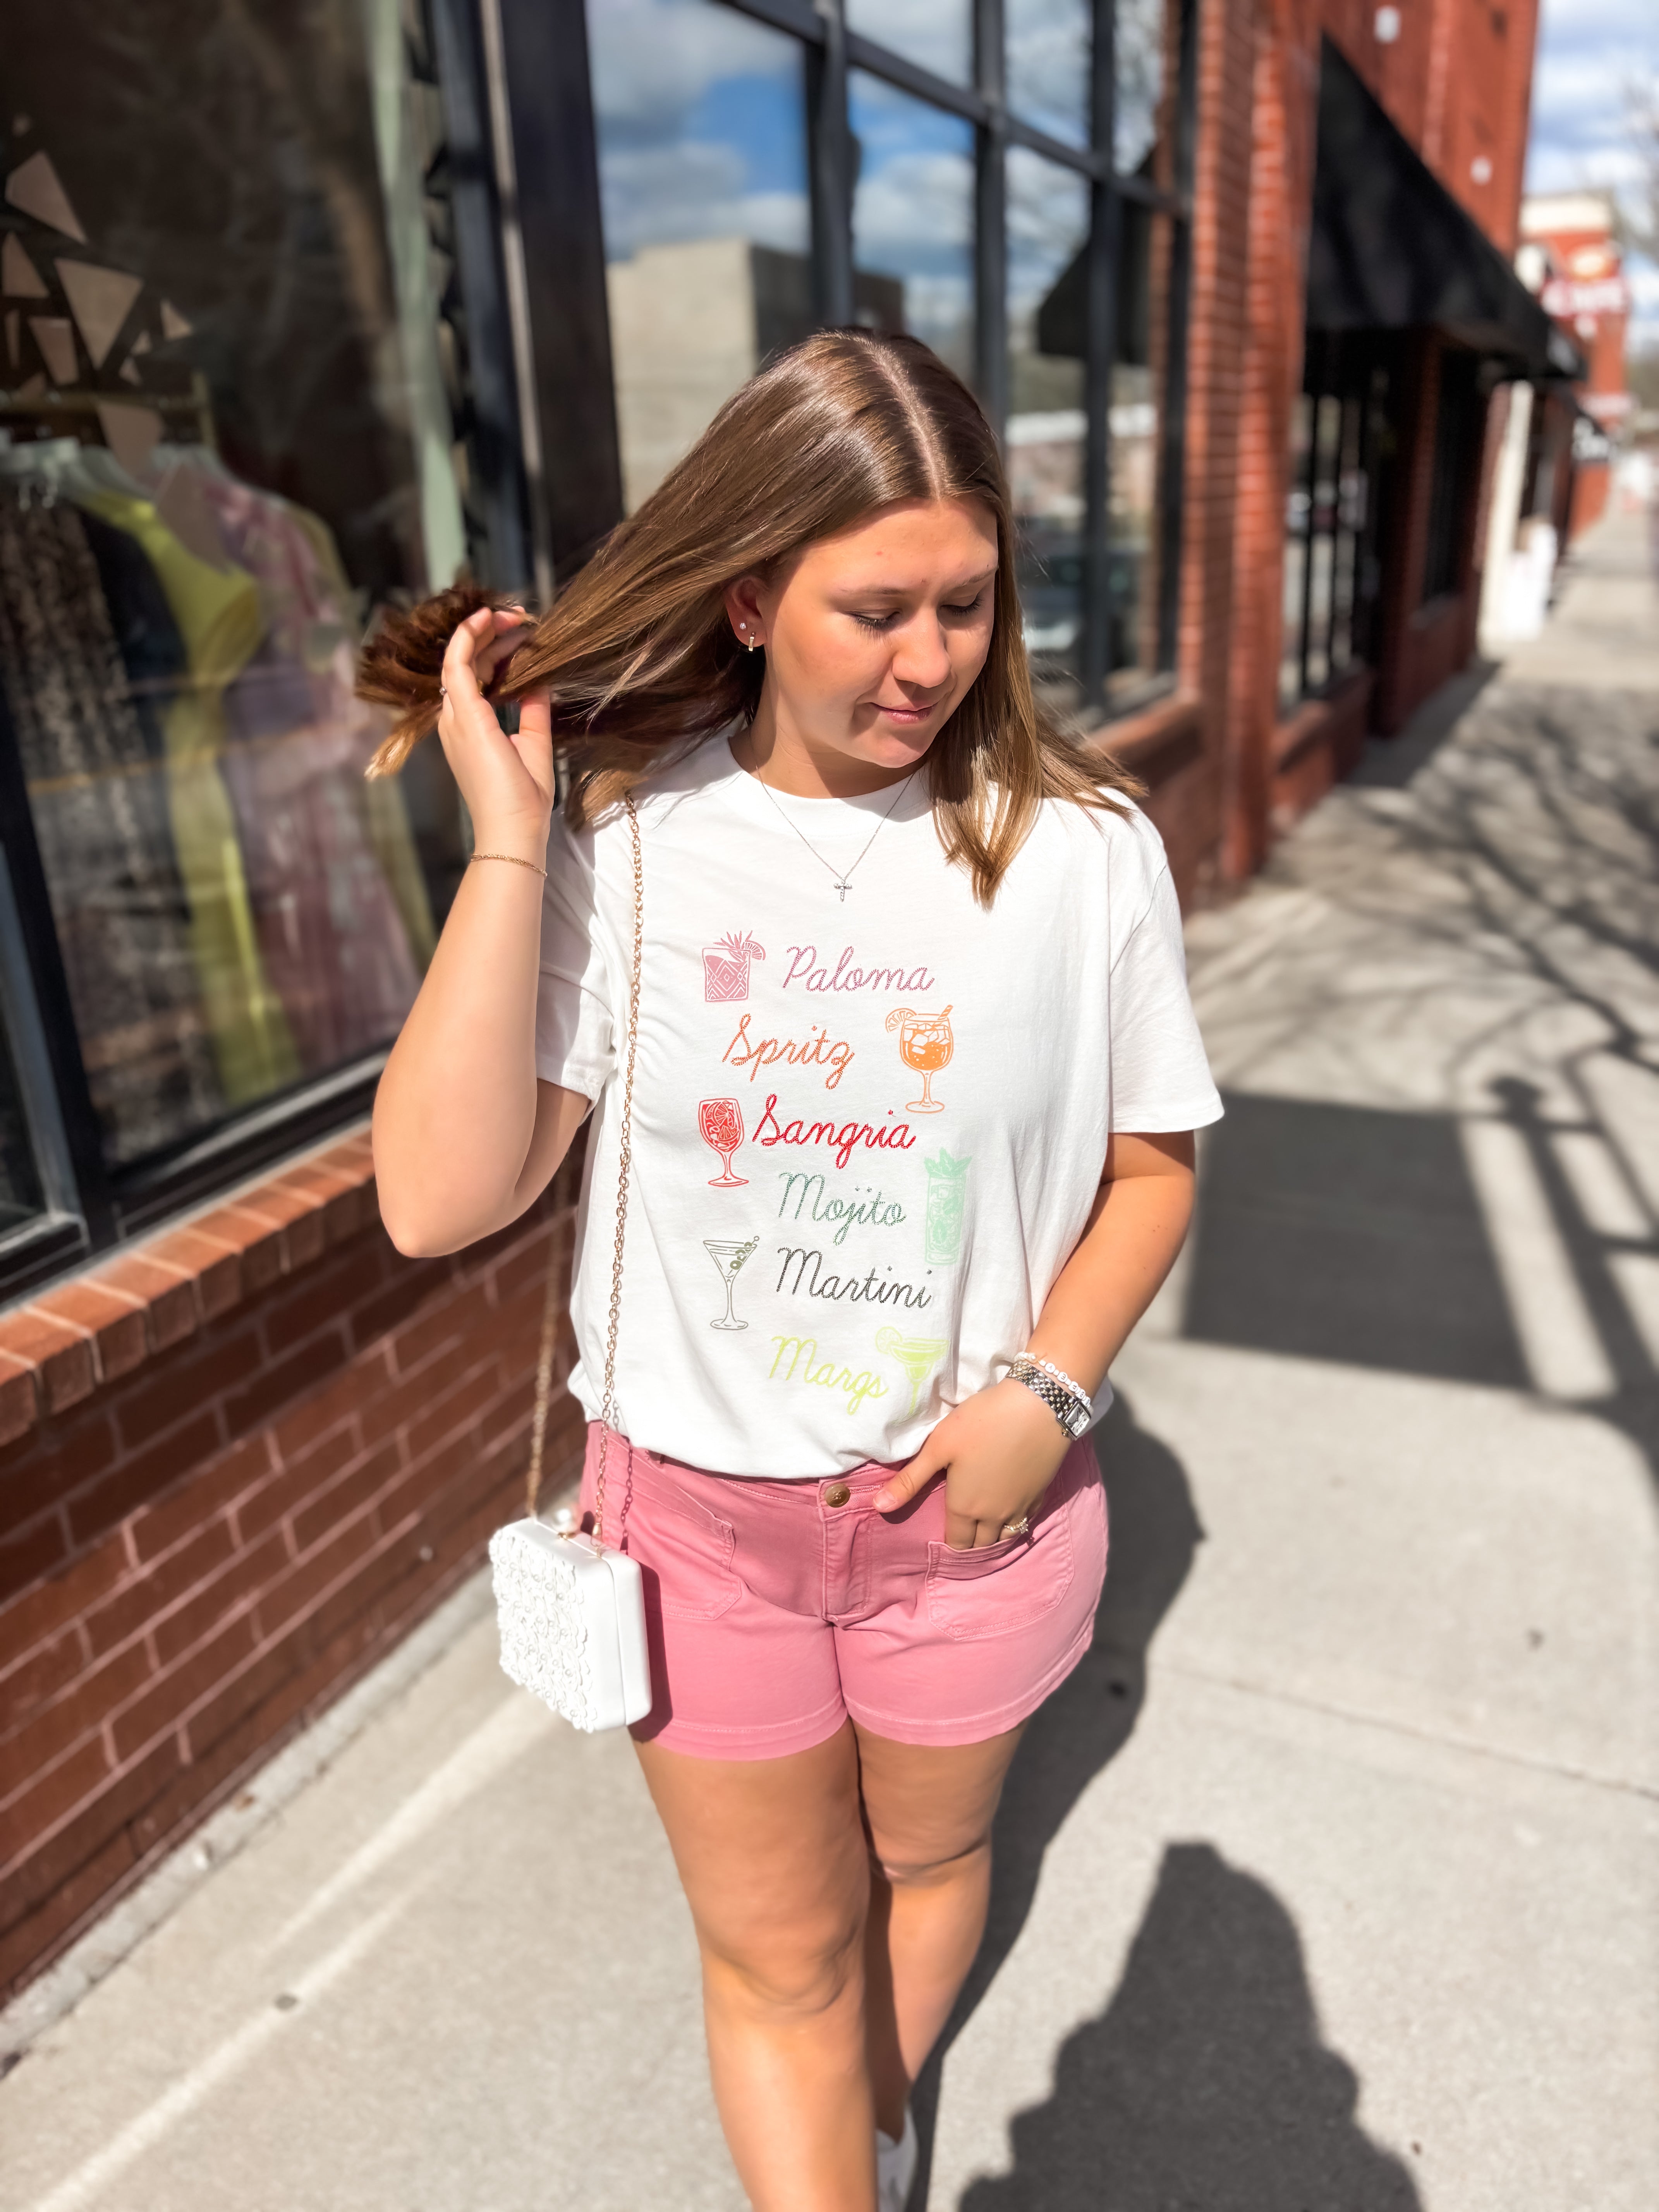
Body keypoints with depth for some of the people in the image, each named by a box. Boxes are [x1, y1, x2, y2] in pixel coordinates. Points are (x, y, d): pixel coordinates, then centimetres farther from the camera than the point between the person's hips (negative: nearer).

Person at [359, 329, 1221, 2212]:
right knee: (775, 1951, 19)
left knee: (927, 1857, 29)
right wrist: (508, 844, -23)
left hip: (967, 1494, 2)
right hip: (699, 1501, -1)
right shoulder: (625, 838, -13)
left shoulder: (1079, 846, -13)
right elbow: (441, 1197, -20)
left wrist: (1048, 1387, -15)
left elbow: (1151, 1159, -1)